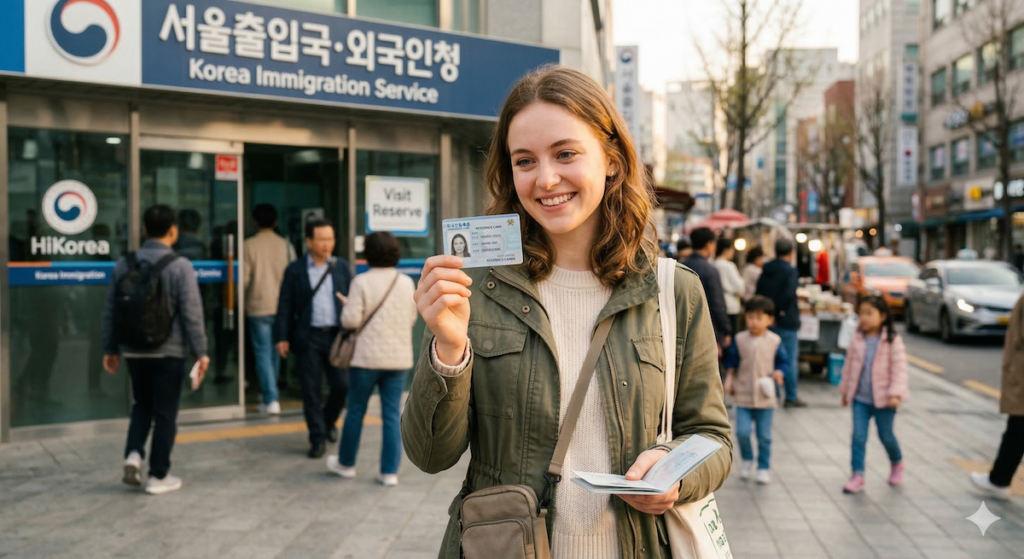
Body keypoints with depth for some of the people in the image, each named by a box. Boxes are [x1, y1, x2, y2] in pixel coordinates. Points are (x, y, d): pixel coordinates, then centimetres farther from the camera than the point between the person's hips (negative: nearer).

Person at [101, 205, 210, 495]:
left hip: (133, 351, 4)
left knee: (142, 405, 22)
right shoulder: (179, 266, -11)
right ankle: (159, 476, 12)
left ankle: (133, 454, 4)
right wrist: (200, 352, -6)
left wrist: (110, 348, 16)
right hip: (168, 352, -4)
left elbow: (110, 310, 7)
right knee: (165, 413, 6)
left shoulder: (123, 264, 3)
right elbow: (192, 313, -13)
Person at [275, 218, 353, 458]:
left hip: (337, 335, 2)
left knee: (342, 385, 0)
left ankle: (328, 421, 28)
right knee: (311, 390, 2)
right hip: (308, 338, -1)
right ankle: (318, 438, 14)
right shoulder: (295, 270, 2)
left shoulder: (342, 266, 7)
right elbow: (285, 306, 3)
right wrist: (283, 337, -3)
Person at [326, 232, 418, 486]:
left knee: (356, 411, 13)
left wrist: (347, 309, 7)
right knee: (392, 415, 7)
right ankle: (390, 472, 10)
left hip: (368, 356, -3)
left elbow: (350, 320, -14)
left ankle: (345, 463, 28)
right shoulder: (406, 282, 2)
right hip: (399, 358, 3)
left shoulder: (362, 282, -10)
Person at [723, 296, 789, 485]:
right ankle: (747, 460, 20)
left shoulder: (775, 341, -2)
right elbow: (731, 361, 7)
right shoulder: (739, 339, -1)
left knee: (764, 436, 6)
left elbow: (783, 361, 6)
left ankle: (764, 468, 22)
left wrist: (779, 373, -13)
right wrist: (729, 379, -2)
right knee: (742, 431, -7)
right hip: (743, 395, 0)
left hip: (766, 397, 0)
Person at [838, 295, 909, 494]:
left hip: (883, 399, -3)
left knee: (886, 436, 11)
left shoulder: (893, 341, -11)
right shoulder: (856, 341, 1)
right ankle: (857, 475, 1)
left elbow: (899, 369, -13)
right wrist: (845, 390, 15)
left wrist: (895, 393, -20)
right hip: (860, 398, 3)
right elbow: (849, 366, 11)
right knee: (858, 436, -3)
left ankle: (897, 464, 40)